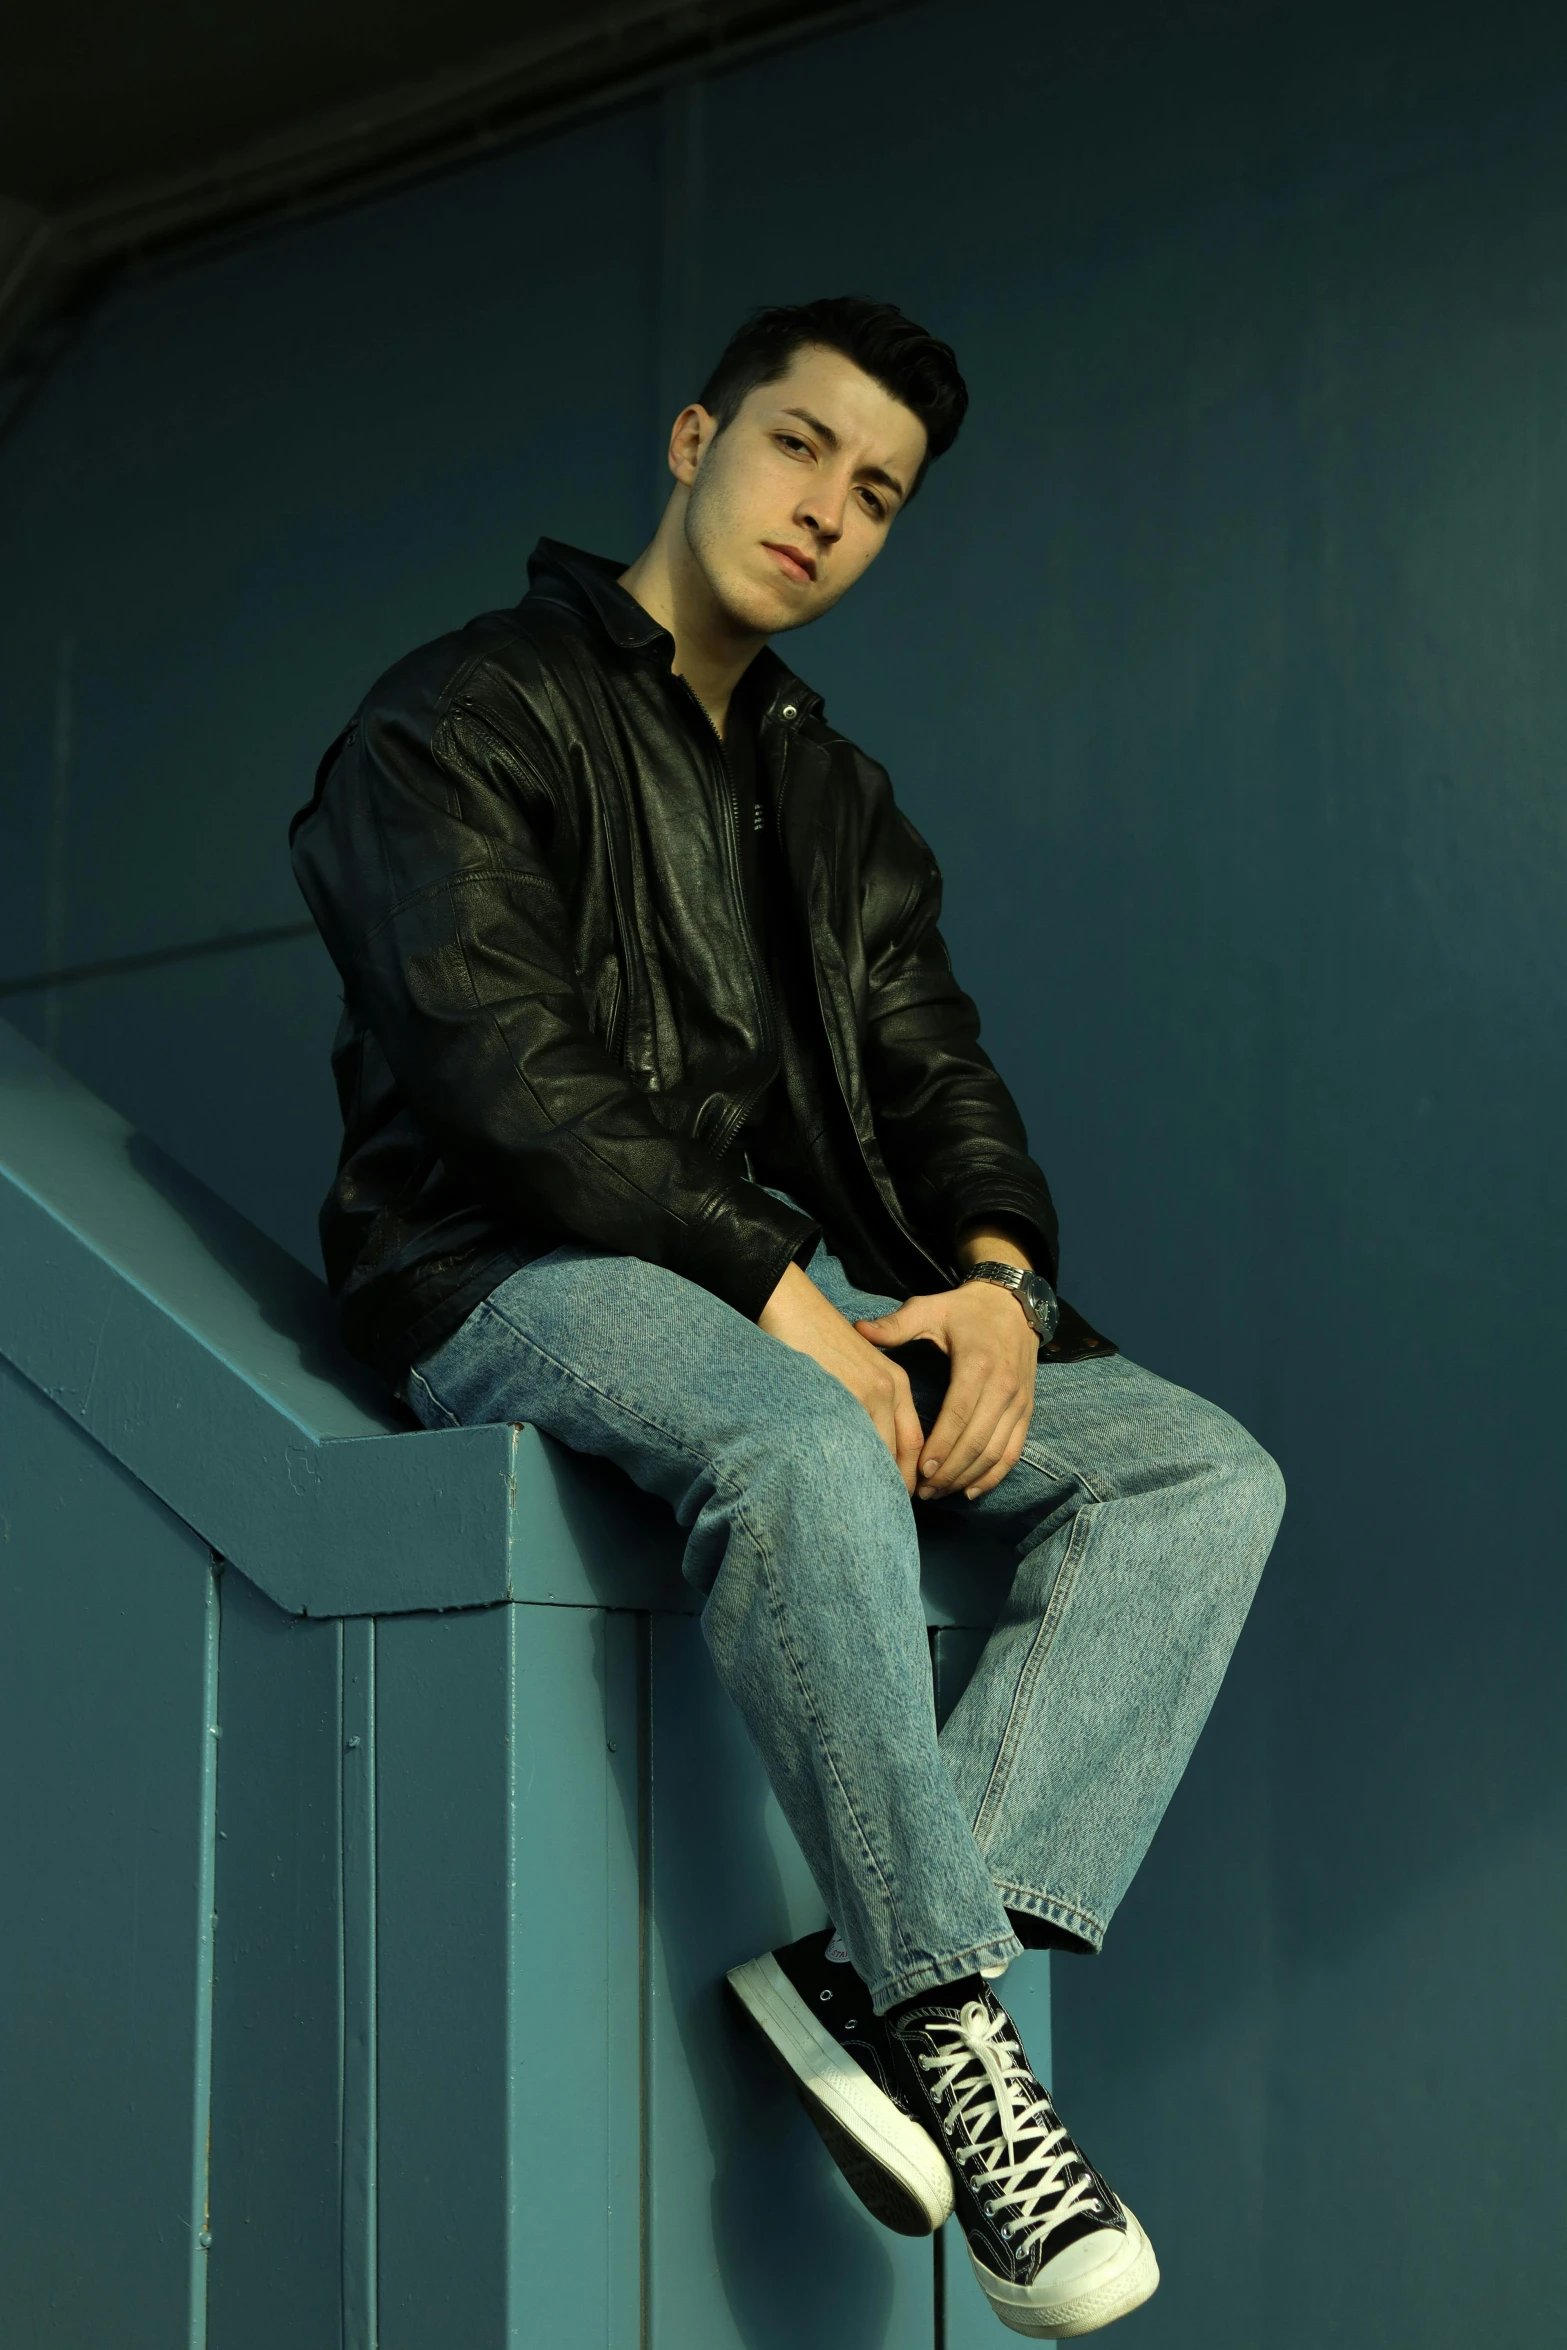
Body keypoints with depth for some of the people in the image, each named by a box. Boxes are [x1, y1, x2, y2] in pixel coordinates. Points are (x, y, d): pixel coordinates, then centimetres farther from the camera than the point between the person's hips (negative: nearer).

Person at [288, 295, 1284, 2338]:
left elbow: (931, 1071, 15)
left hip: (802, 1292, 7)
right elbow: (502, 1069, -14)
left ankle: (871, 1975, -27)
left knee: (1210, 1476, -13)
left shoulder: (835, 795, 23)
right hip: (523, 1282, -7)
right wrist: (774, 1294, -22)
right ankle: (944, 2013, -29)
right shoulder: (469, 716, 0)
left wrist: (994, 1275, -8)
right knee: (809, 1451, -40)